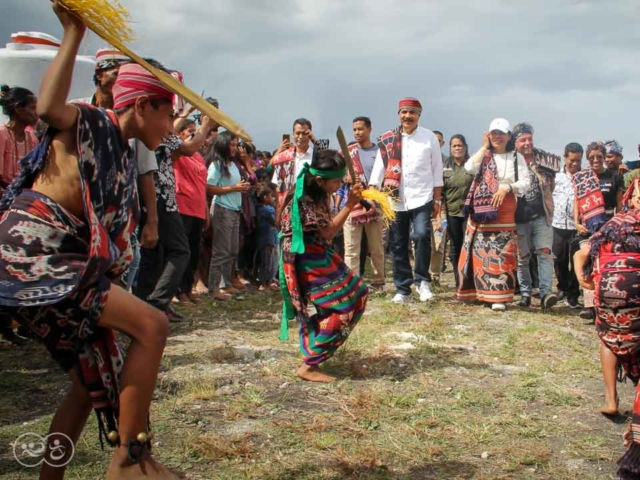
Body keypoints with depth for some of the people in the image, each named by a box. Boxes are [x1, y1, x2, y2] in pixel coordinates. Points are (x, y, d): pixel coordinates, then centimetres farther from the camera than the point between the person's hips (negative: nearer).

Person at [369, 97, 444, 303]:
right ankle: (402, 290, 16)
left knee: (421, 235, -21)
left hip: (422, 198, -2)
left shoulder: (430, 138, 3)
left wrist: (437, 200, 2)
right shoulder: (387, 139, 6)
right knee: (398, 245, 5)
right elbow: (379, 168, 3)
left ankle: (423, 280, -2)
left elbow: (437, 170, 5)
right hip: (395, 200, 2)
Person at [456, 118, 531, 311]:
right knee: (479, 252, 5)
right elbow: (469, 167, -11)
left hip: (504, 212, -1)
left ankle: (498, 297, -3)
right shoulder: (483, 155, 10)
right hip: (480, 210, 2)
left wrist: (507, 188, -18)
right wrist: (484, 147, -5)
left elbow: (525, 183, -2)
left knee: (501, 254, -4)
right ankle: (476, 291, 16)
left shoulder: (516, 157, 7)